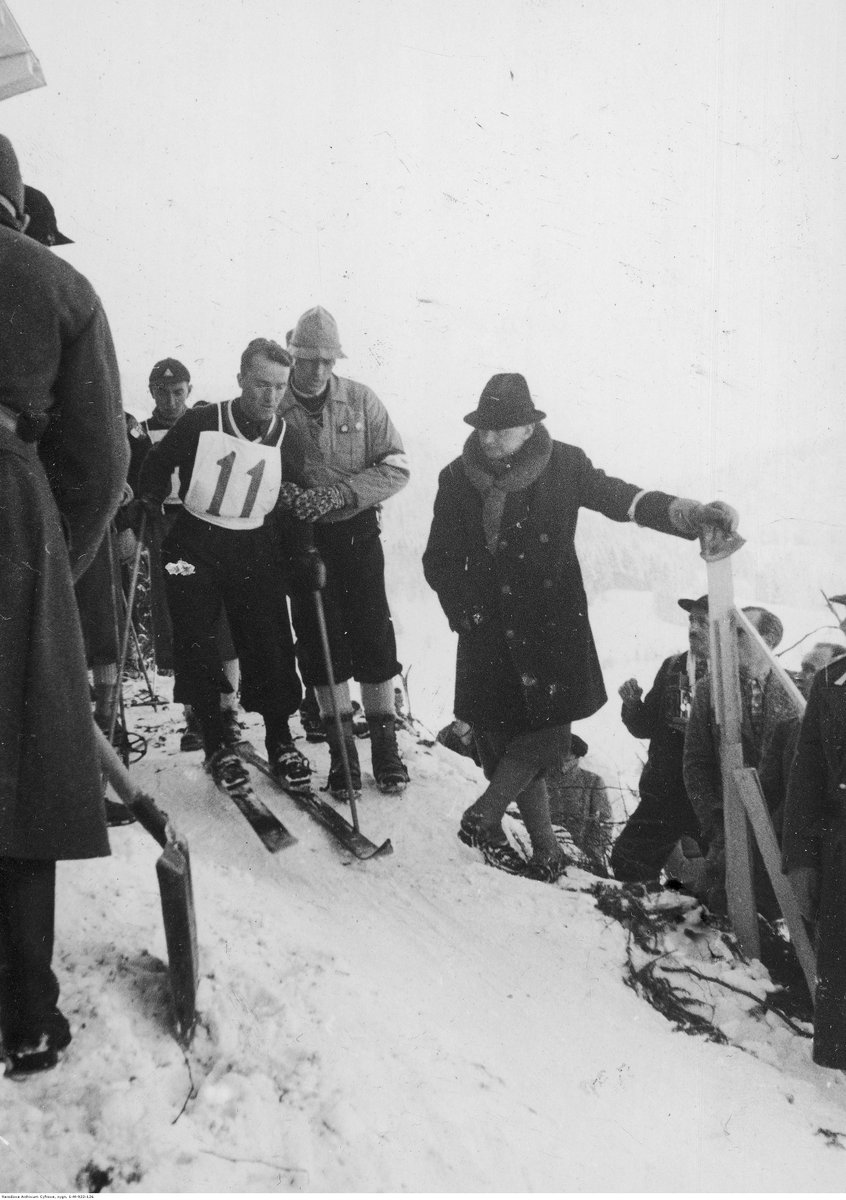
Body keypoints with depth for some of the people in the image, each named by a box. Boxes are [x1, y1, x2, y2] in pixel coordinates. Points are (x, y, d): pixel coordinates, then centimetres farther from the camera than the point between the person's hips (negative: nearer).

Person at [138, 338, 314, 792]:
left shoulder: (287, 440, -2)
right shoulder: (199, 424, -10)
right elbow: (154, 472, 3)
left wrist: (304, 557, 4)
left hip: (255, 551, 2)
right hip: (194, 547, -1)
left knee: (271, 648, -2)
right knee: (198, 649, -3)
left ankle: (280, 742, 13)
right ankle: (216, 746, 11)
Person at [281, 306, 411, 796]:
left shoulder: (361, 400, -2)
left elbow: (396, 467, -4)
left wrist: (340, 492, -17)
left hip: (357, 531, 0)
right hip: (302, 538, 0)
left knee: (373, 636, 0)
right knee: (319, 641, 3)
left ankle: (386, 744, 13)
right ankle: (342, 750, 15)